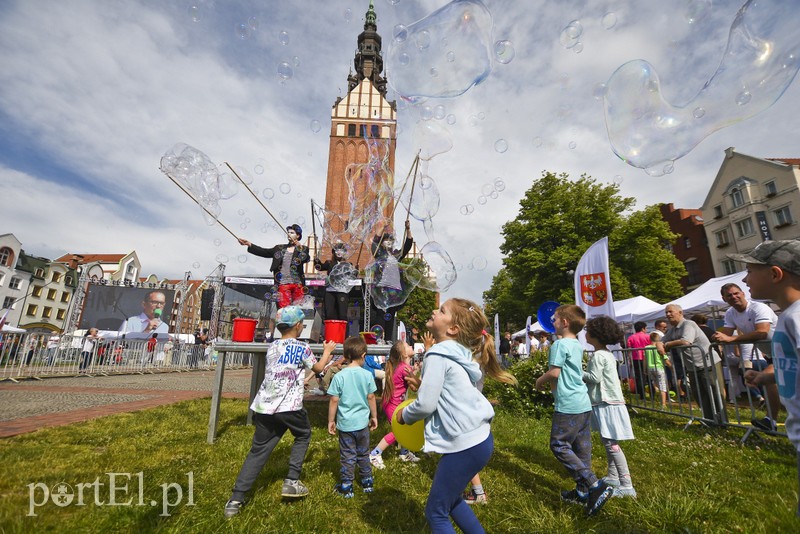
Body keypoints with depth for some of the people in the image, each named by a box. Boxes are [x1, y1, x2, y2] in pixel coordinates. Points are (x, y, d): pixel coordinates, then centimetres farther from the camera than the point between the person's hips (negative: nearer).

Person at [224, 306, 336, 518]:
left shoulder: (272, 347, 12)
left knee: (258, 451, 14)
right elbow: (318, 368, 11)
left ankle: (236, 499, 12)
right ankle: (291, 481, 17)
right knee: (303, 435, 21)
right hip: (289, 407, -5)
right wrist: (327, 351, 27)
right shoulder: (302, 347, -6)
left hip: (264, 407, 5)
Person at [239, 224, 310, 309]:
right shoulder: (280, 248, 16)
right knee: (284, 308, -5)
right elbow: (264, 252, 13)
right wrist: (249, 244, 5)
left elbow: (306, 259, -12)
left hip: (298, 284, -2)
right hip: (283, 284, 2)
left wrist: (300, 248, -29)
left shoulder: (303, 249, 6)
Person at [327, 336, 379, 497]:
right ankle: (367, 483, 32)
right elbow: (371, 398, -1)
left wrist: (331, 420, 2)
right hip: (362, 423, 2)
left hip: (345, 423, -2)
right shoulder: (367, 375, -8)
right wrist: (374, 417, 12)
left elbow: (334, 401, -10)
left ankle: (346, 487, 23)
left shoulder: (339, 376, -13)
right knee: (363, 454, 19)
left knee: (348, 456, 12)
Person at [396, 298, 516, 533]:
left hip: (466, 444, -9)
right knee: (451, 499, 28)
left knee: (436, 512, 9)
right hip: (479, 437, 9)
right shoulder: (459, 353, 8)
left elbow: (425, 405, -19)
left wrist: (404, 415, -1)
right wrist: (422, 385, 12)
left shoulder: (438, 355, -17)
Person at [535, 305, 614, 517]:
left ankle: (595, 485, -6)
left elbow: (554, 373, -19)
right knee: (582, 448, 14)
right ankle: (583, 491, 24)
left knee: (559, 445, -1)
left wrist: (540, 381, -3)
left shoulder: (559, 344, -16)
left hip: (568, 405, -9)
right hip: (584, 403, 9)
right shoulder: (578, 345, 11)